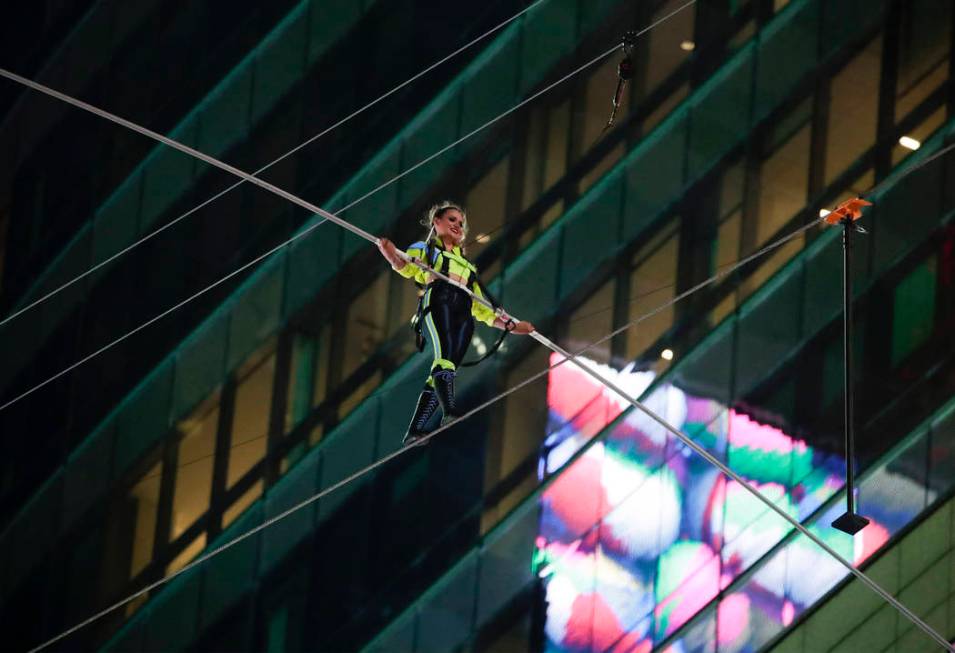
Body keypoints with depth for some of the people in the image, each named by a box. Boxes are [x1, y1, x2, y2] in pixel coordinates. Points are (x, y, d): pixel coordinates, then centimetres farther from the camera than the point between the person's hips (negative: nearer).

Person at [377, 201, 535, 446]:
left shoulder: (467, 265, 39)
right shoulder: (425, 249, 25)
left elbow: (482, 309, 33)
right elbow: (406, 266, 1)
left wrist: (510, 325, 22)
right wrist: (390, 254, -21)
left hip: (463, 315, 5)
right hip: (437, 301, -5)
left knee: (444, 371, -11)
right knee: (445, 355, -29)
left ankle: (414, 432, -16)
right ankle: (450, 414, -49)